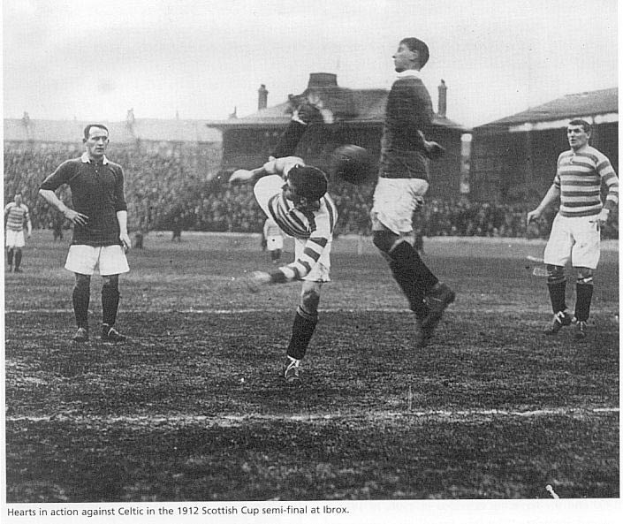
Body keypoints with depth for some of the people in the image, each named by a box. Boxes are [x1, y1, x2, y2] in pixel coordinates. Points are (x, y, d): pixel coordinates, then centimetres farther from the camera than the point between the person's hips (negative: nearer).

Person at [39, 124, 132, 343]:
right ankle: (82, 328, 5)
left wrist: (123, 232, -1)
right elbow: (45, 189, 6)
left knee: (111, 281, -3)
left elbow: (120, 205, 12)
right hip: (83, 235, -2)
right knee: (82, 281, -5)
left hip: (110, 236, 2)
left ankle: (108, 327, 7)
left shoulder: (115, 170, 10)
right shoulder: (72, 167, 1)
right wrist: (66, 211, -3)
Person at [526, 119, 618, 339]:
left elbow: (615, 187, -10)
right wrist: (539, 211, 23)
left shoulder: (597, 158, -6)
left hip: (588, 221, -6)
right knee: (553, 267, -2)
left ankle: (581, 321, 3)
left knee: (584, 271, -9)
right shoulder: (563, 157, 15)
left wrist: (605, 212, -23)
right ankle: (560, 315, 14)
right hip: (563, 219, 6)